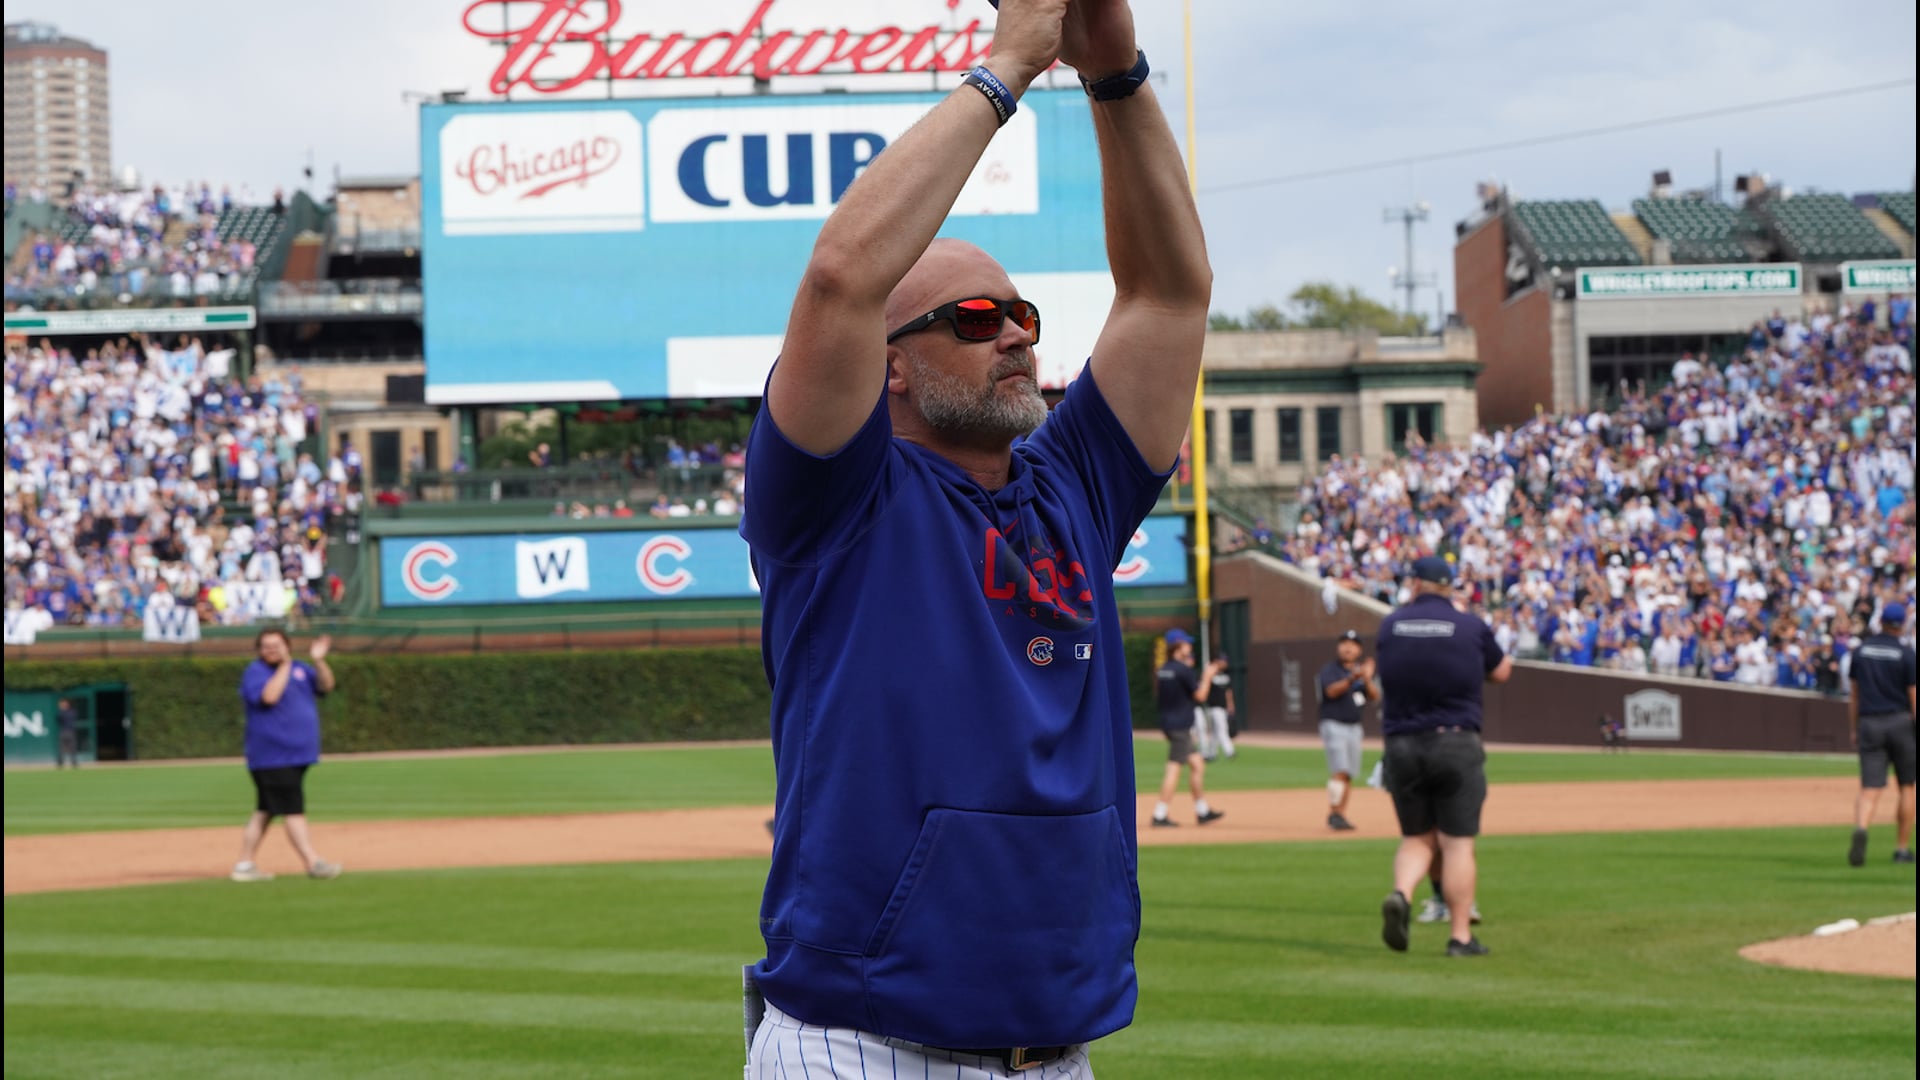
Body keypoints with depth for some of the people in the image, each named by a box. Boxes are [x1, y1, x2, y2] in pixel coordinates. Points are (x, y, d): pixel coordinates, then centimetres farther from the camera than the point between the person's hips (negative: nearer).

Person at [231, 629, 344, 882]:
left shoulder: (300, 669, 14)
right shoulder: (254, 673, -6)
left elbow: (325, 686, 5)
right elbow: (269, 696, -24)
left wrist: (318, 661, -10)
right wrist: (285, 666, -21)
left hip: (297, 755, 8)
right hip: (272, 756, -8)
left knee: (265, 812, 10)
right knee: (294, 810, -11)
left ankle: (244, 865, 14)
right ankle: (313, 863, -14)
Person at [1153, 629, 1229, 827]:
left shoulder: (1162, 670, 11)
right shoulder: (1184, 670, -15)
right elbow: (1200, 695, -13)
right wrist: (1208, 675, 2)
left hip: (1168, 721, 9)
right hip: (1180, 725, -9)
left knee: (1197, 764, 15)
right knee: (1174, 768, -9)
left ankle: (1203, 811, 19)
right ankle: (1159, 815, -11)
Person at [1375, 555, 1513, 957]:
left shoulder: (1390, 625, 4)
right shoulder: (1471, 626, -2)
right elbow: (1501, 672, 12)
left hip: (1401, 746, 2)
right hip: (1456, 745, -2)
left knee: (1416, 837, 15)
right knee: (1458, 843, 1)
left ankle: (1400, 893, -14)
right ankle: (1461, 936, 0)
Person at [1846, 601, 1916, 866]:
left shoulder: (1862, 649, 4)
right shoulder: (1905, 652, -7)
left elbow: (1855, 694, 9)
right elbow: (1913, 695, -9)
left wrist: (1853, 728, 17)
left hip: (1869, 724, 2)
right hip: (1900, 722, -2)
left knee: (1870, 788, -4)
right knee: (1907, 785, 14)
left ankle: (1860, 828, -34)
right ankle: (1903, 848, 15)